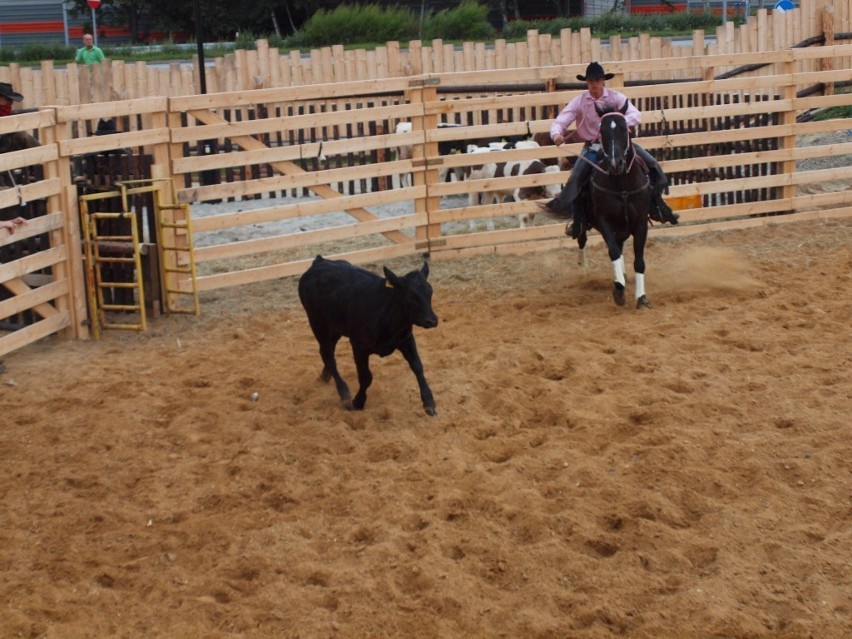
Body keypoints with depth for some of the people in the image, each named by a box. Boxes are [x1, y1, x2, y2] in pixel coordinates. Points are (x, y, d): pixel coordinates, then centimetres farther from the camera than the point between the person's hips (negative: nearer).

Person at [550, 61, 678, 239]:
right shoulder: (579, 102, -8)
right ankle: (577, 218, -4)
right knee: (576, 178, -22)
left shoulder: (615, 97, -9)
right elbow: (560, 122, -12)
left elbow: (636, 115, -20)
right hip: (592, 146, 0)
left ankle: (657, 206, 2)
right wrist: (557, 134, -37)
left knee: (651, 163, -13)